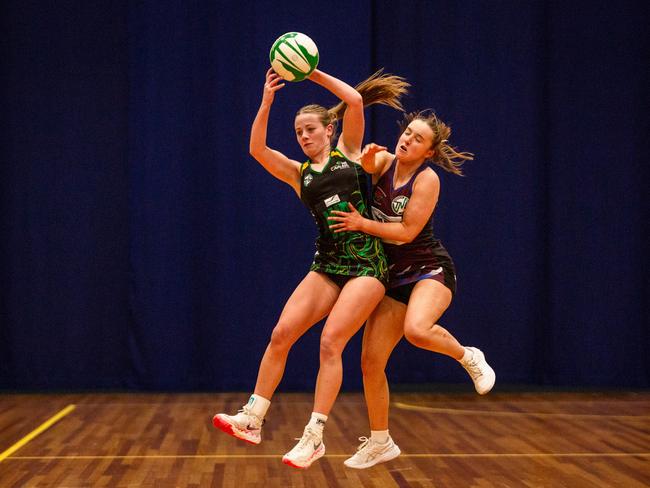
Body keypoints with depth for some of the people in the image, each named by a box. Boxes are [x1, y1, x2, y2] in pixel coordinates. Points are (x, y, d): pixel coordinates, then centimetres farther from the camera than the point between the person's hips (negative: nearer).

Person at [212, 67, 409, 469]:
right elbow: (258, 149, -4)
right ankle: (252, 420, 0)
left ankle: (314, 437, -11)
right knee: (281, 334, -8)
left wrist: (314, 73, -3)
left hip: (367, 265, -4)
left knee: (330, 342, -16)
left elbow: (355, 100, -6)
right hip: (327, 265, 4)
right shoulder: (299, 173, 12)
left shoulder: (348, 153, 7)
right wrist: (267, 101, -12)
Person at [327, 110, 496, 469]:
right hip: (394, 277, 6)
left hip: (430, 271, -6)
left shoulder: (427, 178, -14)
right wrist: (366, 158, -26)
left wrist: (361, 224, -22)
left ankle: (468, 357, -5)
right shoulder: (383, 161, 2)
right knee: (370, 361, 1)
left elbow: (407, 231, -19)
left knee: (416, 330, -37)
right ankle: (380, 443, 18)